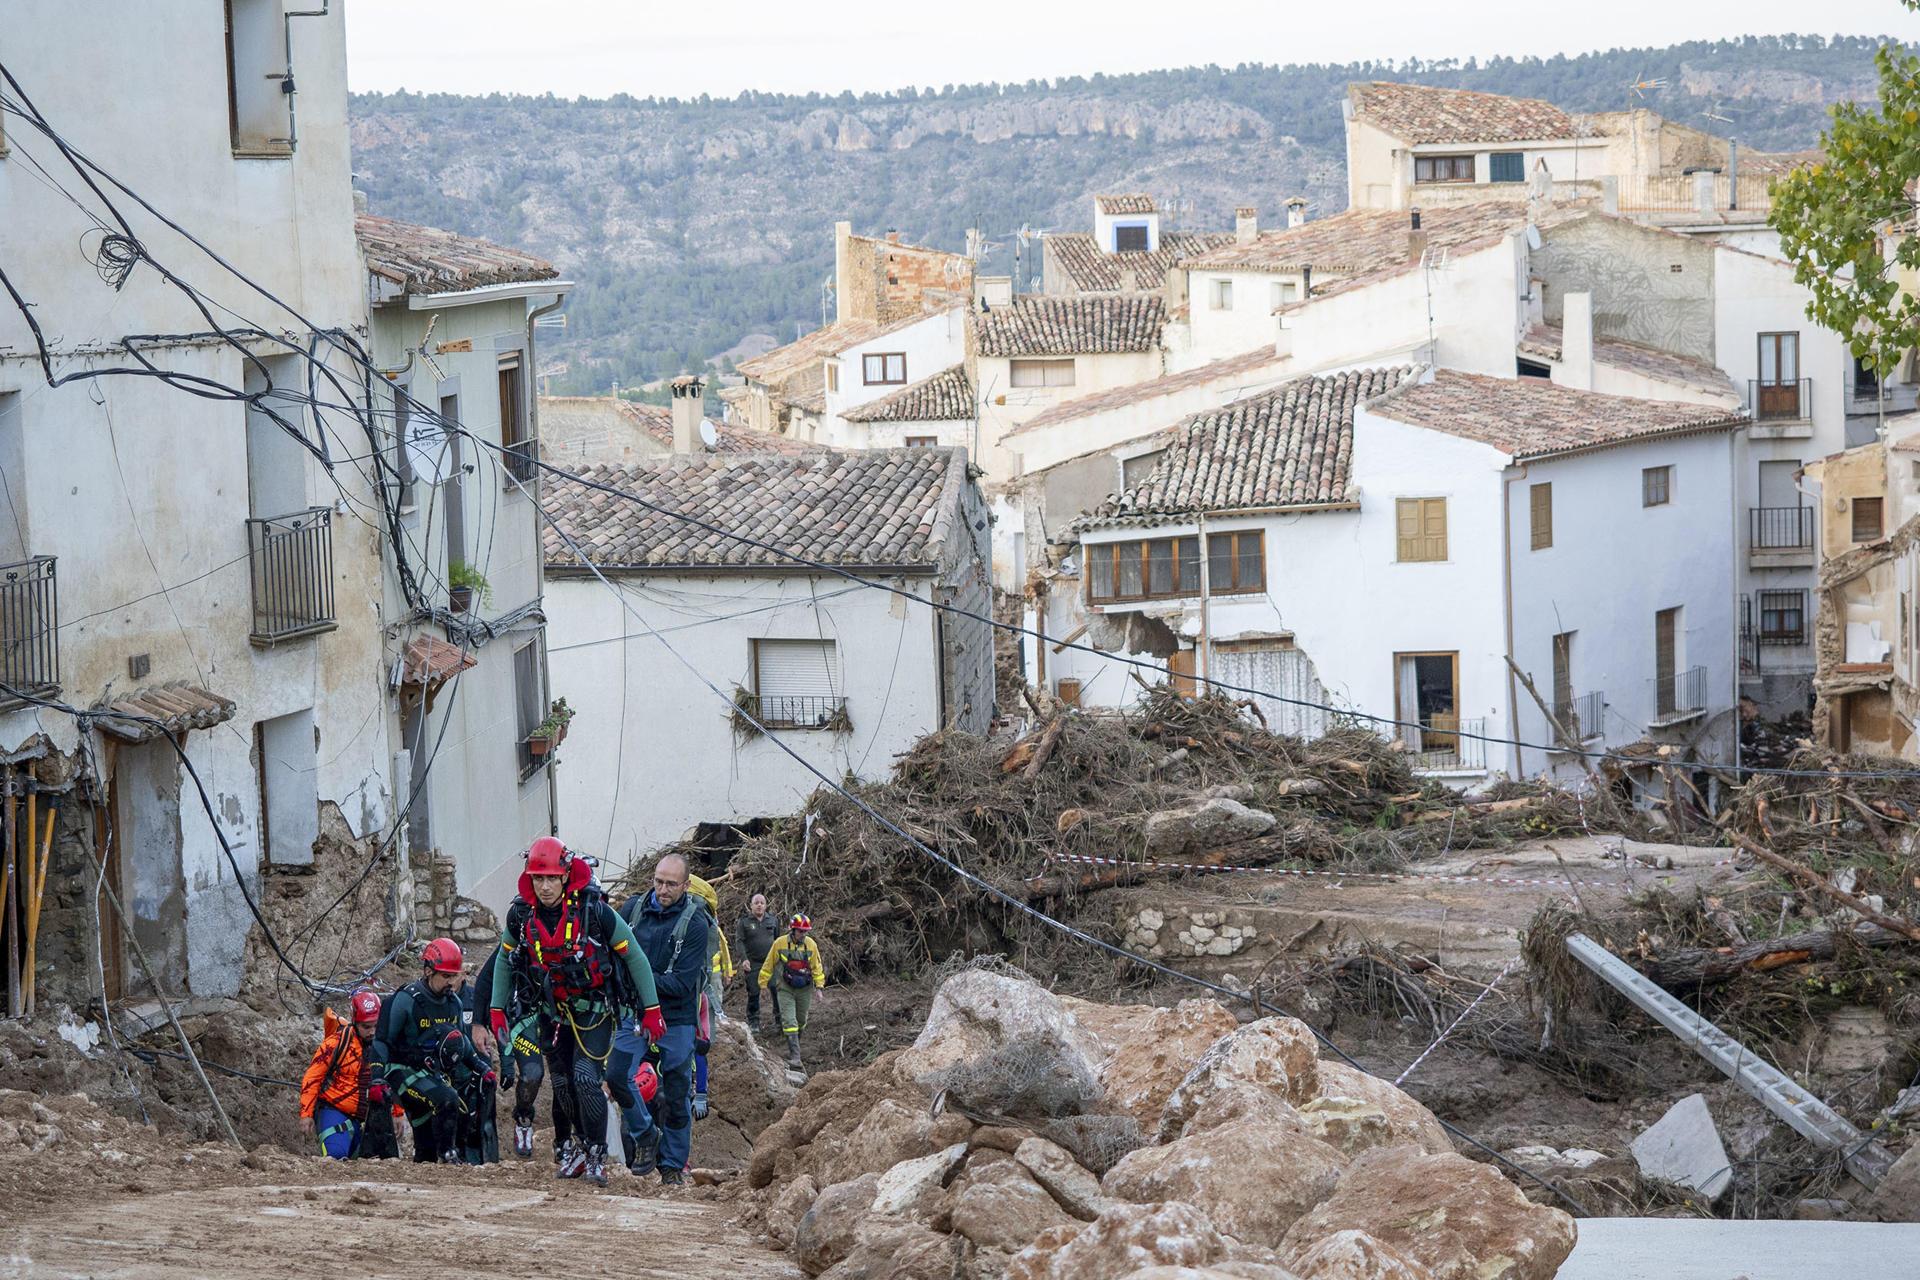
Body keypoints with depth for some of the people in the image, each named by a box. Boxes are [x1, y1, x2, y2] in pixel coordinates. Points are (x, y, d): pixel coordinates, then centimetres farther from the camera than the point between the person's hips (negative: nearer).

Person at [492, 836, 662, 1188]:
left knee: (586, 1077, -17)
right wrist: (497, 1009, 8)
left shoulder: (595, 911, -20)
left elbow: (634, 957, -10)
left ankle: (597, 1153, 0)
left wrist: (651, 1009, -9)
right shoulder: (520, 915, -9)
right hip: (552, 1010, 4)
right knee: (562, 1083, 7)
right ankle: (579, 1139, 32)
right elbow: (504, 961, 11)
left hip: (594, 1009, -4)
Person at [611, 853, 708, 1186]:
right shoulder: (633, 908, 1)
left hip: (676, 1017, -2)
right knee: (620, 1075, -14)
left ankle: (673, 1165, 17)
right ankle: (644, 1135, 9)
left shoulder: (695, 923, -10)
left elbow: (682, 984, -16)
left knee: (677, 1095, 3)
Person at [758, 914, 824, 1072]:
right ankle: (795, 1057, -16)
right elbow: (768, 964, 0)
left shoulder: (810, 944, -3)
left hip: (804, 989, 3)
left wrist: (819, 986, 5)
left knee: (801, 1021, 14)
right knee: (789, 1021, -12)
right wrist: (763, 985, 5)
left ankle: (793, 1046, 38)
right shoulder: (780, 943, -11)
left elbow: (816, 967, 9)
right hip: (785, 989, -3)